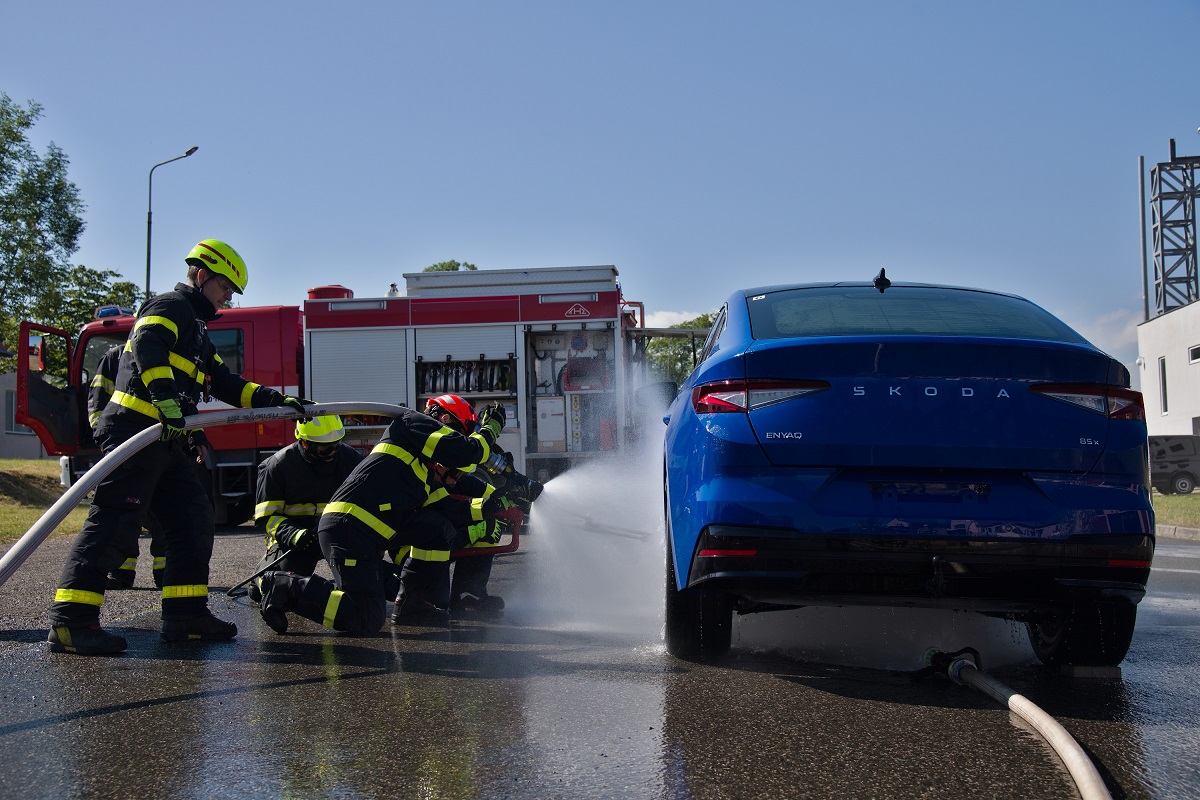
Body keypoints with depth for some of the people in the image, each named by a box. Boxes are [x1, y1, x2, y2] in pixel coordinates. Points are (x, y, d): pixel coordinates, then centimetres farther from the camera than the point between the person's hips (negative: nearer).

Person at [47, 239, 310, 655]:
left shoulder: (196, 333, 29)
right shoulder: (172, 305, -2)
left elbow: (226, 384, 27)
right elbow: (148, 344, -23)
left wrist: (274, 399, 15)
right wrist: (166, 397, -36)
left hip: (163, 442, 10)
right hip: (133, 429, -10)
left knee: (194, 520, 9)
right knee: (114, 520, -16)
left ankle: (185, 615, 11)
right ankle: (69, 621, -18)